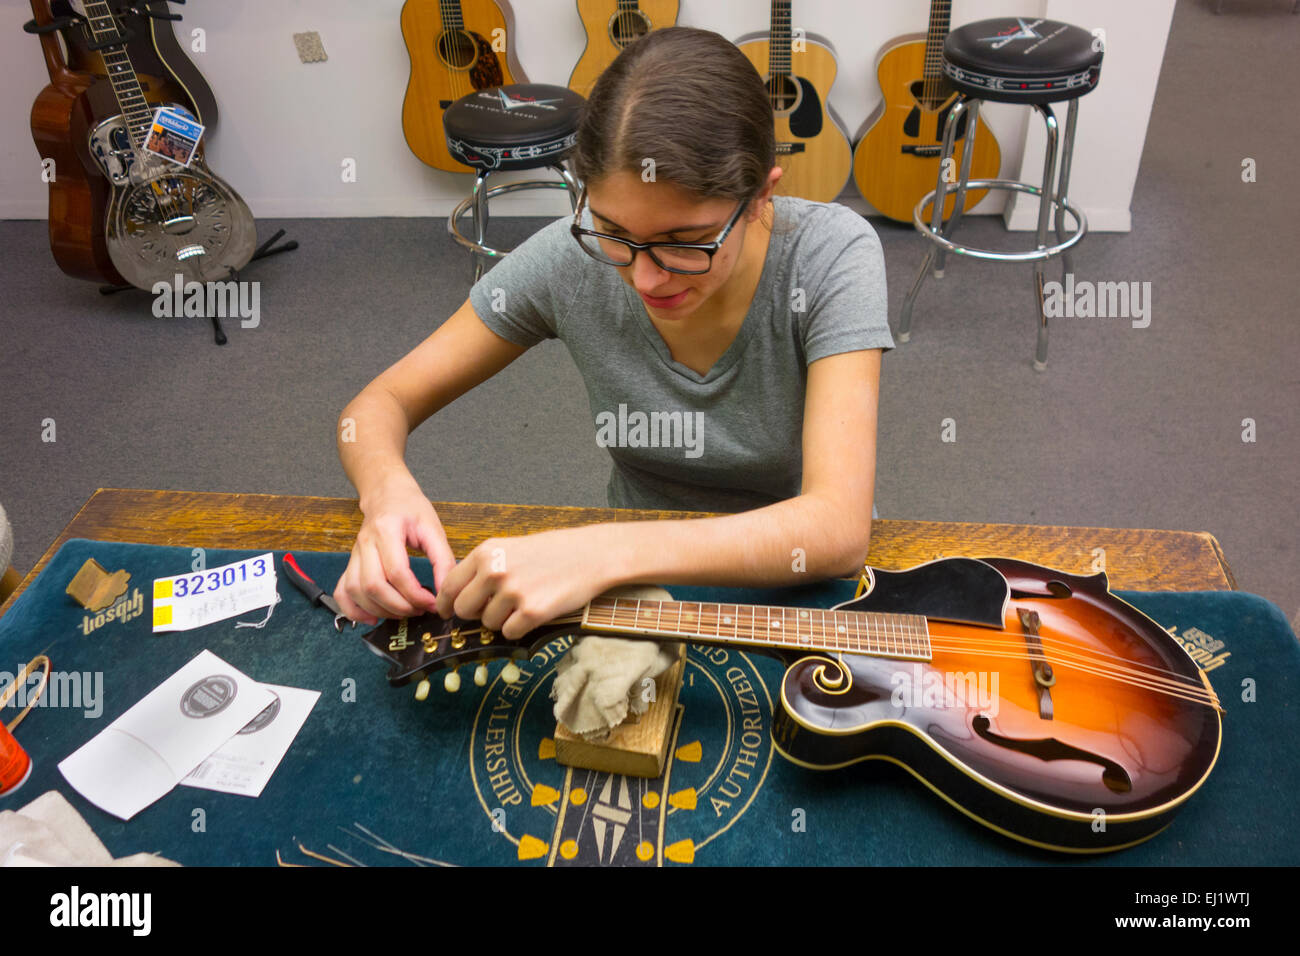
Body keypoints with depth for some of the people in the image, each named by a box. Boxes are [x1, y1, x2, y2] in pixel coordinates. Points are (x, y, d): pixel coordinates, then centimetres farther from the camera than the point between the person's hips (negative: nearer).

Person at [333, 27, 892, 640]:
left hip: (800, 588, -1)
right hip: (639, 593, 1)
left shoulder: (830, 255, -19)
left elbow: (839, 526, -28)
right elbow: (382, 403, -5)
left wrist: (605, 552, -37)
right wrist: (388, 490, -27)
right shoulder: (573, 256, -13)